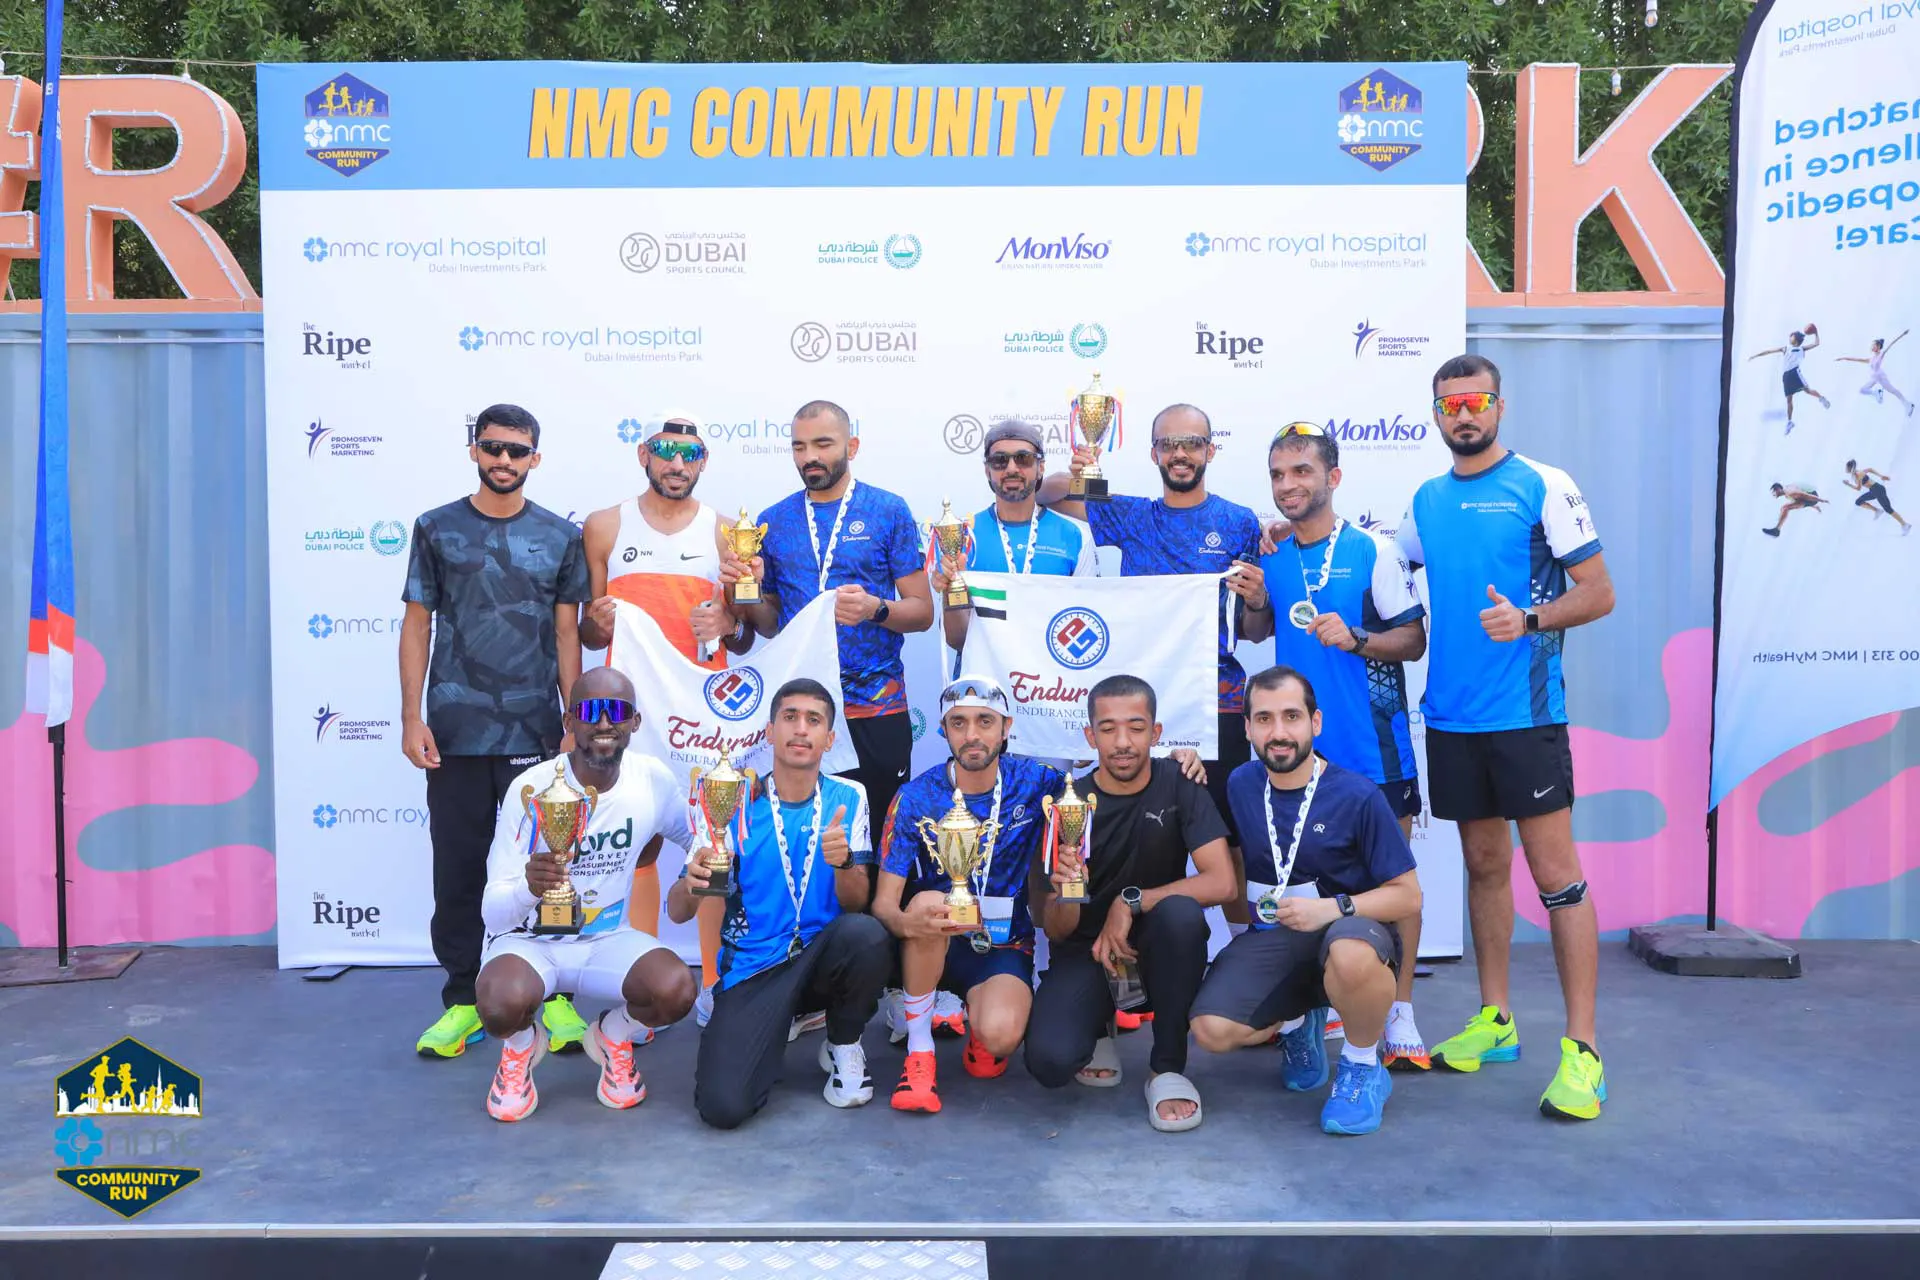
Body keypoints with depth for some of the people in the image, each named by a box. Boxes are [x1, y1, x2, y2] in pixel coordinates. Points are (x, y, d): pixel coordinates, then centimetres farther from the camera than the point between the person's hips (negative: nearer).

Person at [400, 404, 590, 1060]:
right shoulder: (437, 529, 5)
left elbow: (567, 633, 6)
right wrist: (411, 717, -2)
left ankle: (551, 995, 16)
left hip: (535, 732, 0)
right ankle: (464, 998, 18)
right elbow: (417, 624, 5)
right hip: (455, 733, 1)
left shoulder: (560, 536, 6)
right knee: (458, 869, 6)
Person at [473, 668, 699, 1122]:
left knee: (676, 991, -29)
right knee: (503, 1005, -36)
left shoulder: (652, 780, -10)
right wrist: (528, 887, -44)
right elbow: (493, 913, -23)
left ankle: (614, 1037, 9)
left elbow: (696, 840, 13)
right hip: (529, 939, -2)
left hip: (606, 939, 2)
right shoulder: (532, 790, -20)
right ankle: (521, 1046, 5)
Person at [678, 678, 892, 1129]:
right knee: (723, 1106, -22)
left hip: (821, 956, 1)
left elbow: (857, 904, -2)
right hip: (752, 969, -1)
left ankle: (843, 1046, -1)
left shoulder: (847, 798, 1)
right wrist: (691, 884, -28)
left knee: (867, 933, -33)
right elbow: (677, 912, -4)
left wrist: (842, 863, -24)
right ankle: (778, 1026, 12)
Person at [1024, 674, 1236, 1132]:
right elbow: (1056, 930, -9)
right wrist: (1066, 893, -32)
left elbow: (1222, 883, -19)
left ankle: (1167, 1066, -14)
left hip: (1154, 947, 0)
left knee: (1181, 912, -35)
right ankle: (1097, 1026, 13)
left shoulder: (1179, 785, -9)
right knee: (1050, 1061, -26)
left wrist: (1131, 902, -24)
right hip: (1084, 951, 0)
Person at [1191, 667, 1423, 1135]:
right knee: (1212, 1031, -21)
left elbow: (1407, 897, -7)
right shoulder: (1240, 785, 2)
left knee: (1350, 954, -41)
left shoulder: (1358, 795, -11)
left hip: (1352, 927, -4)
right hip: (1271, 937, 4)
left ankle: (1364, 1068, -8)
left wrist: (1333, 908, -24)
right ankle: (1298, 1022, 15)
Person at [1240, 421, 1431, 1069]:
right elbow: (1257, 632, 21)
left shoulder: (1372, 549, -6)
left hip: (1372, 742, -4)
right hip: (1300, 742, 4)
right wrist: (1253, 600, 0)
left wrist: (1354, 638, -22)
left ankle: (1399, 1015, 9)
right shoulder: (1272, 557, 8)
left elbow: (1413, 640, -5)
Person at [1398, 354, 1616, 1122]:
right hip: (1450, 712, 5)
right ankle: (1494, 1020, 25)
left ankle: (1582, 1050, 1)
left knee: (1555, 873, -5)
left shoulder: (1543, 486, -4)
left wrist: (1529, 620, -22)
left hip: (1526, 712, -5)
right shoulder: (1426, 500, 12)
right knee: (1483, 863, 14)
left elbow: (1599, 593, -7)